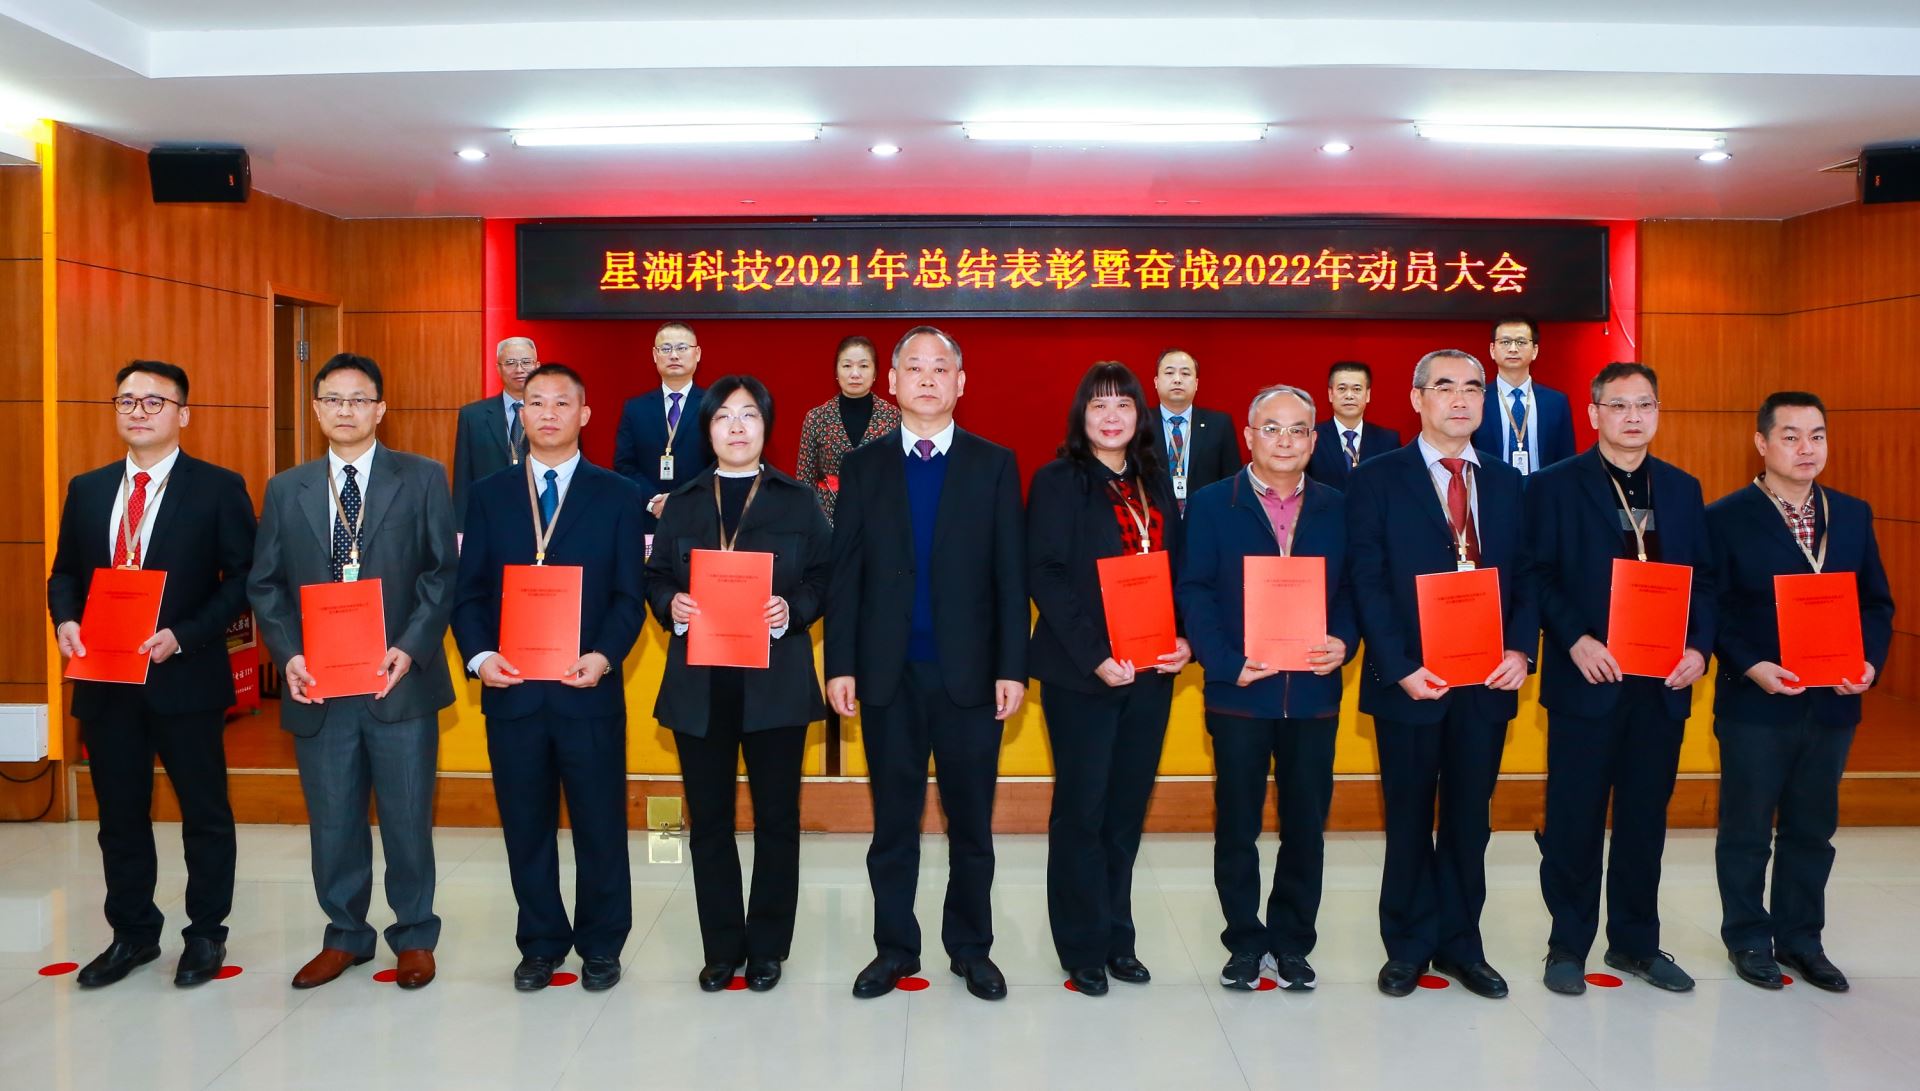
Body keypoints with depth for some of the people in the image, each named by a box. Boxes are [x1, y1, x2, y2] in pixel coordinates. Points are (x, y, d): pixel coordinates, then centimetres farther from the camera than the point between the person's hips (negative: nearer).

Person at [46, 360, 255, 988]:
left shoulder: (218, 488, -4)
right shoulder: (87, 490, 12)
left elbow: (242, 578, -8)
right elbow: (65, 572, 15)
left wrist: (183, 636, -19)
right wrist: (65, 620, -6)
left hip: (185, 678, -5)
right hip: (104, 682, 5)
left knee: (204, 813, 6)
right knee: (120, 815, 14)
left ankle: (205, 935, 22)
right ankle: (133, 934, 29)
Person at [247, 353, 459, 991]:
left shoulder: (422, 479, 2)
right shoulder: (286, 490, 10)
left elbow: (443, 572, -3)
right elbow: (266, 584, 8)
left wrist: (411, 648, -14)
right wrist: (288, 654, -7)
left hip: (399, 681, -2)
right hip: (318, 687, 3)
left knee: (408, 818, 6)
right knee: (332, 821, 12)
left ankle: (414, 936, 23)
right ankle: (345, 935, 29)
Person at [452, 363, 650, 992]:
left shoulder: (618, 496, 3)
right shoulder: (489, 495, 9)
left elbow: (629, 594, 0)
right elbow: (468, 590, 7)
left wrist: (605, 656, -15)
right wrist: (479, 655, -9)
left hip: (588, 688, -2)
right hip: (511, 689, 2)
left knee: (600, 824, 6)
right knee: (526, 826, 11)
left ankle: (601, 946, 23)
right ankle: (541, 945, 26)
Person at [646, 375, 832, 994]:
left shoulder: (798, 502, 5)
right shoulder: (682, 503, 12)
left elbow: (827, 576, 1)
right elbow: (655, 577, 11)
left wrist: (793, 609, -17)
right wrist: (671, 605, -10)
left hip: (776, 680, -2)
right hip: (699, 681, 2)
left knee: (776, 816, 5)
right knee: (709, 819, 8)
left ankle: (767, 947, 19)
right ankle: (722, 947, 21)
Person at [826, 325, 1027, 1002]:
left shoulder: (994, 465, 4)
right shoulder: (863, 467, 6)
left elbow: (1011, 574, 0)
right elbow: (845, 573, 4)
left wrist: (1012, 668, -6)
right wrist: (840, 665, -2)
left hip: (969, 673, 0)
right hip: (888, 673, 1)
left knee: (971, 821, 9)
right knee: (893, 822, 10)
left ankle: (971, 947, 25)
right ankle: (894, 948, 24)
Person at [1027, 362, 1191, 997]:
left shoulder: (1156, 484, 13)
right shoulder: (1058, 481, -3)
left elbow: (1176, 570, 14)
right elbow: (1045, 575, -11)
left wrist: (1185, 638, -3)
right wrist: (1094, 655, -18)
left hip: (1150, 669, 5)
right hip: (1081, 671, -5)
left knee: (1128, 807, 11)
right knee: (1082, 808, 2)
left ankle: (1117, 936, 24)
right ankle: (1083, 948, 14)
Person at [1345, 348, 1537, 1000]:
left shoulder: (1506, 483, 11)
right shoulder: (1377, 479, -2)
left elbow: (1525, 577, 9)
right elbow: (1367, 581, -8)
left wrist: (1521, 650, -7)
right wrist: (1401, 668, -15)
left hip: (1488, 680, 3)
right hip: (1410, 680, -3)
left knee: (1469, 818, 12)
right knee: (1409, 819, 8)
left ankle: (1460, 944, 26)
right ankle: (1408, 946, 23)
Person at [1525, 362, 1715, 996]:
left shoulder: (1682, 489, 12)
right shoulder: (1555, 485, -2)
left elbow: (1703, 579, 11)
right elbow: (1539, 576, -6)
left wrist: (1699, 647, -3)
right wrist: (1575, 640, -17)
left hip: (1664, 682, 4)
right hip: (1587, 679, -4)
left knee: (1646, 818, 12)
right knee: (1575, 819, 3)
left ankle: (1635, 942, 25)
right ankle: (1568, 945, 15)